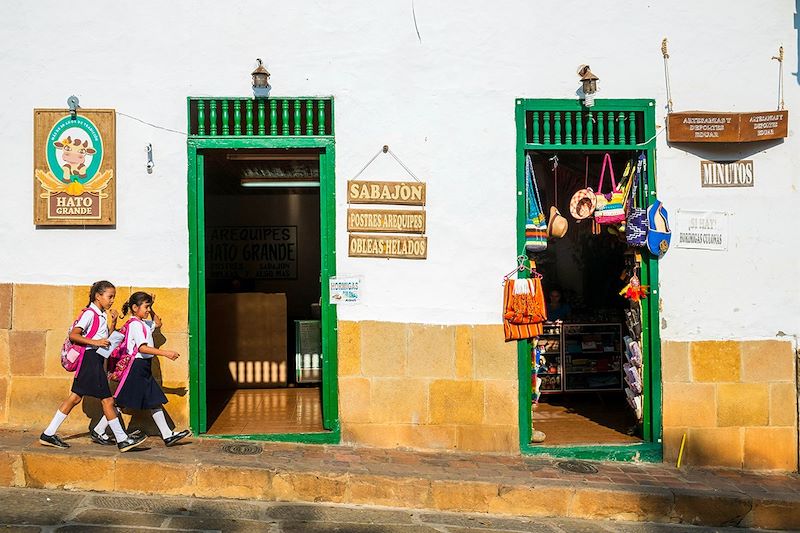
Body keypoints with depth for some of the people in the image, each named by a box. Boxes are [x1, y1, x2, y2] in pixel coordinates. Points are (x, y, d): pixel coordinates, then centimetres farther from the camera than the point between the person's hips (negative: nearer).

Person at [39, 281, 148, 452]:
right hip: (90, 358, -10)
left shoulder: (101, 315, 16)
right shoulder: (89, 313, -11)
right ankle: (122, 440, 0)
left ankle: (48, 434, 17)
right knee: (107, 399, -5)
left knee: (75, 398, 12)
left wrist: (113, 323, 7)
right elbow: (73, 335, -19)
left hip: (95, 360, 10)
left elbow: (107, 339, 21)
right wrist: (94, 342, -28)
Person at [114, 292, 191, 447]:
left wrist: (151, 311, 20)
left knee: (155, 401, 6)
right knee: (120, 402, -1)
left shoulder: (143, 323, 15)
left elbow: (158, 323, 36)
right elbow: (142, 348, -26)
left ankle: (167, 435, 6)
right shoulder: (135, 324, -15)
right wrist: (165, 353, -31)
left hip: (144, 369, 10)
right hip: (136, 366, -10)